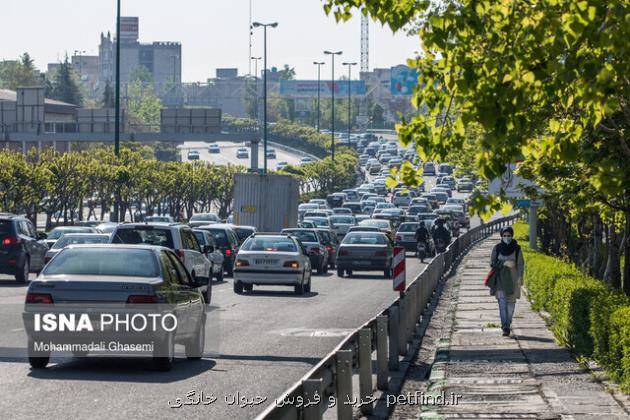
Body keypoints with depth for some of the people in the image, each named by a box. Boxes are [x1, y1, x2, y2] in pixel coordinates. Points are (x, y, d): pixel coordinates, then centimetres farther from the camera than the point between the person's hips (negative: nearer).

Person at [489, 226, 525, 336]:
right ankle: (505, 328, -17)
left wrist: (520, 277, -11)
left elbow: (520, 264, -1)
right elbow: (492, 263, -1)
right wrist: (504, 263, -17)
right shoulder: (497, 248, -1)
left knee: (511, 302, 6)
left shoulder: (516, 248, -2)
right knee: (502, 302, -12)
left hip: (513, 278, 1)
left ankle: (507, 324, 25)